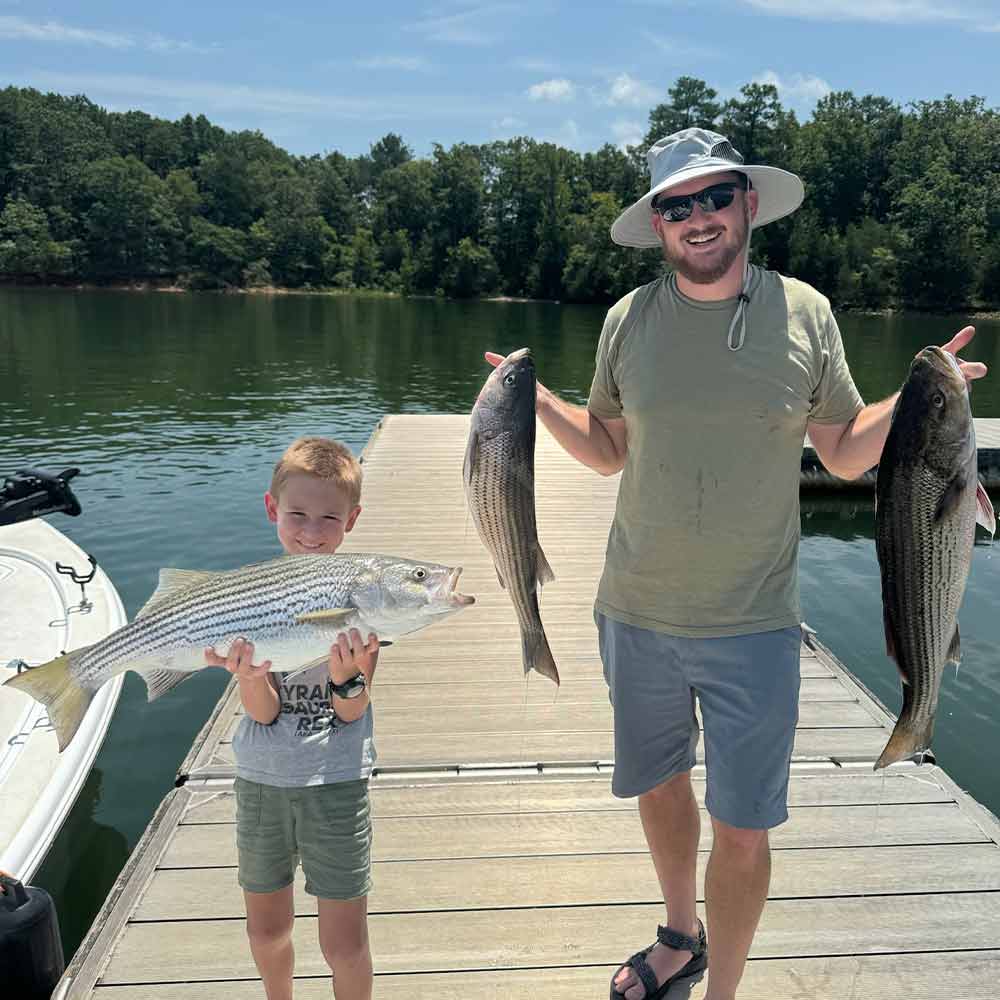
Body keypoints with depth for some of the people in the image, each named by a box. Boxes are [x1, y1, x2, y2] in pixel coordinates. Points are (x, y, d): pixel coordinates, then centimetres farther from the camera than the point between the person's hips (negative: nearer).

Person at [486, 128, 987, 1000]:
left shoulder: (804, 313, -4)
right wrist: (539, 401, -5)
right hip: (636, 617, 3)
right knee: (657, 785, 21)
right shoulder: (630, 319, -1)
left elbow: (848, 454, 3)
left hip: (753, 629, -2)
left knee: (743, 833, 5)